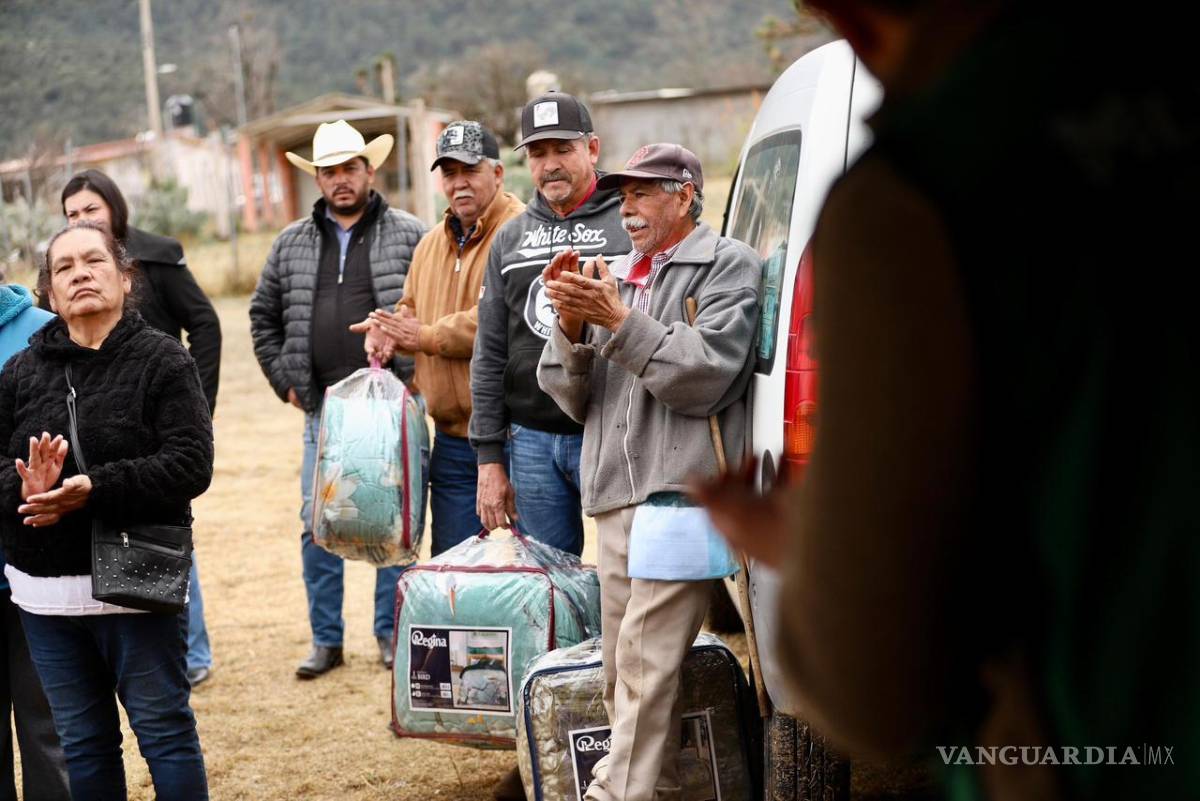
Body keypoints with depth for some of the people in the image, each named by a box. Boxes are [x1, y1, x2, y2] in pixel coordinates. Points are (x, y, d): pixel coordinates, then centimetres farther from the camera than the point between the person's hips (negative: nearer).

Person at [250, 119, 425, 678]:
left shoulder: (410, 235, 1)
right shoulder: (292, 244, 11)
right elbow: (263, 316, 19)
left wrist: (419, 375, -7)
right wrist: (285, 381, 11)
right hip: (324, 407, 3)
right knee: (318, 525, 4)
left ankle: (391, 633, 15)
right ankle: (326, 639, 15)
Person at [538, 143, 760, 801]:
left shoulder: (726, 266, 3)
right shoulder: (610, 276, 21)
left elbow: (706, 374, -10)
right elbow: (571, 397, 15)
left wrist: (619, 320, -14)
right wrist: (571, 326, -3)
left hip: (682, 490, -7)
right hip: (614, 496, 7)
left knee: (646, 666, -13)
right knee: (622, 671, 8)